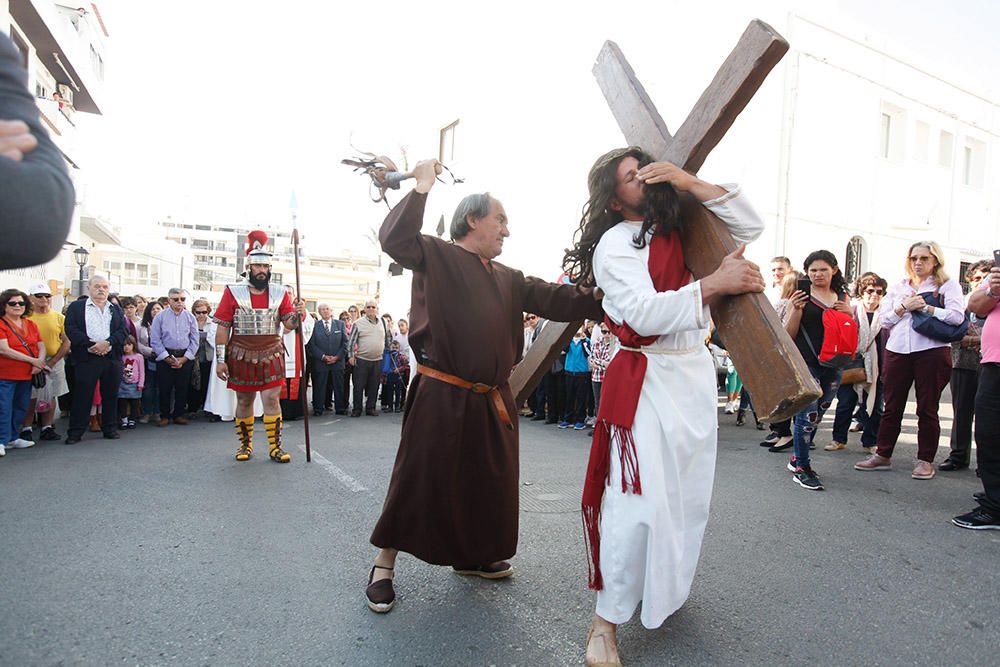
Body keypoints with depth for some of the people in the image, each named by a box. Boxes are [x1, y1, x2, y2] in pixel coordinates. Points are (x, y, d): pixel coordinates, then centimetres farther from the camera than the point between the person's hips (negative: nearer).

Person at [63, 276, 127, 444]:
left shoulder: (116, 310, 15)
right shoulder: (76, 307, 6)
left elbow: (123, 331, 4)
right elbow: (71, 330, -5)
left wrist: (107, 343, -13)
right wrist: (91, 345, -16)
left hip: (112, 358, 3)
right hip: (86, 358, -3)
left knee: (110, 395, 8)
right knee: (82, 395, -1)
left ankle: (110, 428, 18)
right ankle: (75, 432, 7)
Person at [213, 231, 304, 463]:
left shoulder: (280, 293, 3)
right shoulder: (233, 292, -1)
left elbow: (289, 324, 0)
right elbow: (223, 328, -1)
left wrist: (298, 314, -23)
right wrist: (220, 360, -5)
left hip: (271, 356, 0)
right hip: (242, 357, 0)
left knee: (272, 399, -4)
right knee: (244, 400, 10)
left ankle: (275, 447, 4)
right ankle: (245, 444, 25)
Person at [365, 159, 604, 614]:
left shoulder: (508, 279, 15)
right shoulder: (436, 256, -2)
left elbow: (558, 300, 11)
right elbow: (395, 238, -18)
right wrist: (422, 187, -11)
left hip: (492, 402, 7)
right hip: (440, 396, -7)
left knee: (489, 483, 17)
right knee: (418, 481, 1)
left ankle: (473, 556, 38)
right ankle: (383, 566, 19)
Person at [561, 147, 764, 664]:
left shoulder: (681, 230, 12)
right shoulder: (614, 244, -10)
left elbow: (750, 226, 8)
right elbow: (645, 313, -21)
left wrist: (690, 182, -2)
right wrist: (714, 284, -23)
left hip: (696, 375, 8)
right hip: (644, 383, -8)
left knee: (688, 498, 16)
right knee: (639, 504, -13)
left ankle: (663, 594, 38)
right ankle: (606, 622, 3)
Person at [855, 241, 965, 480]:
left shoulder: (947, 285, 7)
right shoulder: (898, 287, 17)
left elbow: (957, 316, -8)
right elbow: (885, 321, 9)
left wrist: (926, 307, -13)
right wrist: (904, 307, -7)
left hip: (932, 351, -3)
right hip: (897, 350, 3)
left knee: (927, 408, 3)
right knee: (892, 406, 7)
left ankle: (926, 460, 13)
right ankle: (883, 455, 14)